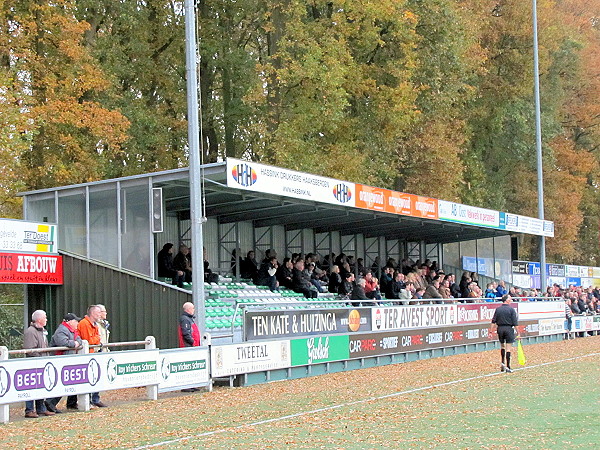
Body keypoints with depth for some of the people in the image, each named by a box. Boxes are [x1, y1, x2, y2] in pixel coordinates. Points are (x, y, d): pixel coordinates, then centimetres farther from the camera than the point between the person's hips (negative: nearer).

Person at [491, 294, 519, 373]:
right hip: (509, 328, -4)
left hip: (500, 328, 4)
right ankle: (507, 367, 0)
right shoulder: (511, 309, -6)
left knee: (502, 346, 21)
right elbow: (515, 323, -8)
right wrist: (517, 331, -1)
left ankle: (502, 363, 14)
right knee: (508, 348, -1)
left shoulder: (498, 309, 5)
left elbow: (493, 321, 3)